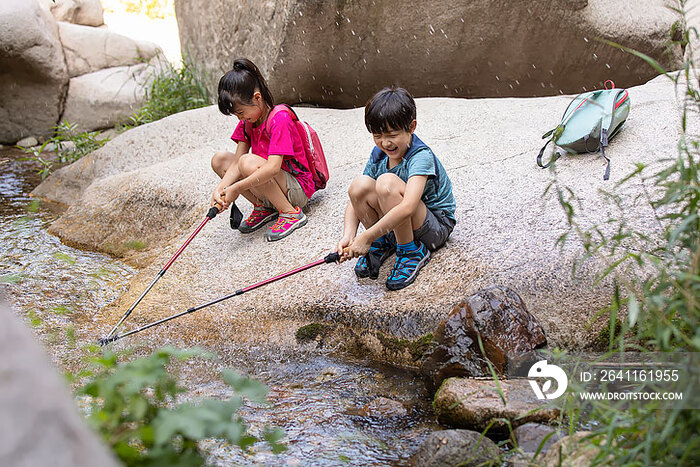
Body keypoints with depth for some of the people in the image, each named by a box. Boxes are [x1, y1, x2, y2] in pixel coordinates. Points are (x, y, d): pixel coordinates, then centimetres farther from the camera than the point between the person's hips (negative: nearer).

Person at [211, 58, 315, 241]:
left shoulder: (279, 119, -22)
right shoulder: (246, 122, 4)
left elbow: (273, 167, -33)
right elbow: (236, 162, -3)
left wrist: (236, 188, -32)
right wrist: (220, 188, -21)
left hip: (298, 189, -8)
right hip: (267, 183, 8)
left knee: (249, 162, -32)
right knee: (219, 159, -1)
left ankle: (290, 213, -18)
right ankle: (263, 207, 1)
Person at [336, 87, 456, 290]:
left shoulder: (421, 157, -24)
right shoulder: (378, 155, -3)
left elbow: (407, 207, -39)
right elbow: (355, 199, -4)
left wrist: (366, 237, -40)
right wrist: (348, 236, -23)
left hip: (436, 226, -6)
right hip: (395, 224, 6)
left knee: (387, 182, -32)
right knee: (359, 185, -20)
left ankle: (411, 251, -15)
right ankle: (382, 243, 3)